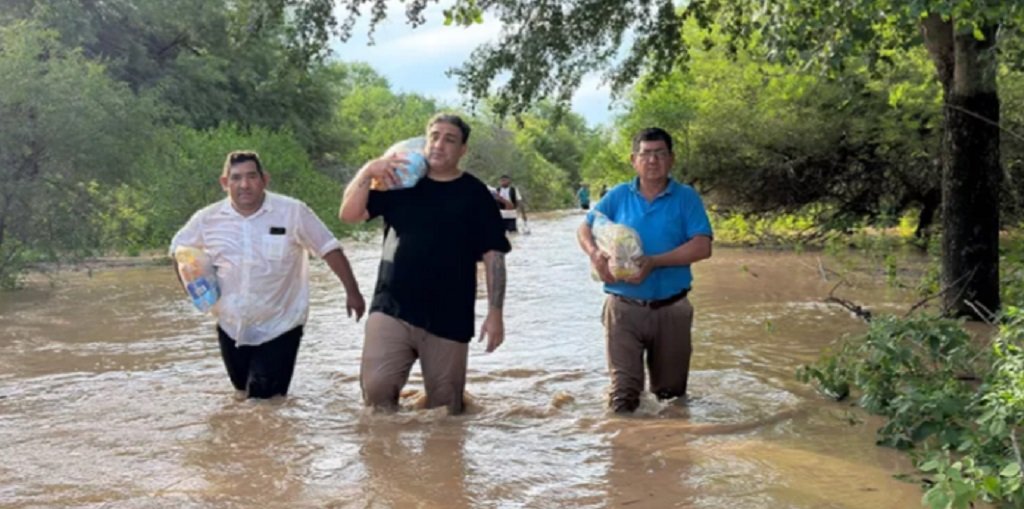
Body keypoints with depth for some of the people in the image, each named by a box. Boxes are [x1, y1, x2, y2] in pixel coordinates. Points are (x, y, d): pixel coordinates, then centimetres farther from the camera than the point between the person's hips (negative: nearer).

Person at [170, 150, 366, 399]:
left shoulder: (293, 212, -15)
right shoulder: (207, 219, -7)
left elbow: (330, 249, -10)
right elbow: (179, 249, 10)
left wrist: (352, 292, -10)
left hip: (279, 327, -4)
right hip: (231, 327, 4)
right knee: (244, 394, 22)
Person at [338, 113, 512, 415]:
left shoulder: (474, 194, 3)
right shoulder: (401, 182, 9)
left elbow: (493, 255, 0)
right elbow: (349, 215, 3)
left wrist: (495, 313, -7)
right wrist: (368, 172, -13)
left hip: (448, 318, -1)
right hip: (391, 308, 1)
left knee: (445, 406, 5)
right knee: (375, 387, -13)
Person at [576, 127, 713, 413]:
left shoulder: (686, 198, -2)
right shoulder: (618, 196, 5)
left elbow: (702, 247, -13)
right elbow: (585, 229, 8)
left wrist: (654, 261, -22)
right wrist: (594, 254, -15)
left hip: (671, 309, 0)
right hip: (624, 307, 0)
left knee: (671, 393, 16)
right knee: (623, 392, -1)